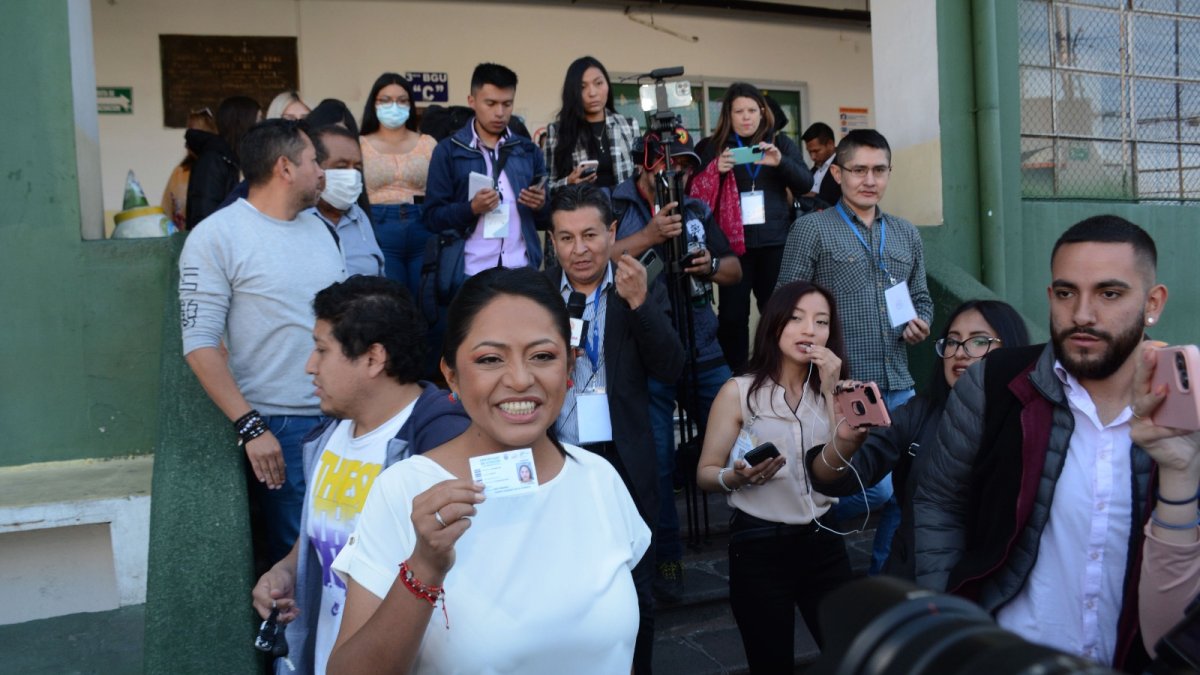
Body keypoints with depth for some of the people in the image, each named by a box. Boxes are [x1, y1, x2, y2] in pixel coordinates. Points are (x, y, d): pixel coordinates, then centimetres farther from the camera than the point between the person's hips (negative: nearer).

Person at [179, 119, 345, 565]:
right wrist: (250, 427, -16)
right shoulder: (216, 236, -7)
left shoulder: (318, 227, 11)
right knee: (295, 552, 4)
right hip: (280, 428, -5)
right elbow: (200, 343, -11)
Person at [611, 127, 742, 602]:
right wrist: (649, 236, -20)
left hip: (704, 352, 5)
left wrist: (711, 265, -4)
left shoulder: (696, 211, 15)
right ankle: (667, 559, 16)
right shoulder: (613, 206, 0)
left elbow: (735, 269, 18)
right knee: (657, 461, -1)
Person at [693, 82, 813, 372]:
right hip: (733, 243, -1)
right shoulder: (716, 146, 7)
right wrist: (716, 170, -16)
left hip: (775, 242, 1)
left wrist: (781, 162, -17)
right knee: (732, 313, -2)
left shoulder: (780, 142, 10)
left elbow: (805, 184, 2)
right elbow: (699, 193, 4)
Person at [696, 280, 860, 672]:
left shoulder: (831, 389, 5)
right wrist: (737, 477, -26)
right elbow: (705, 473, -5)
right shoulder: (739, 392, -7)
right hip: (759, 545, -3)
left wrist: (831, 392, -12)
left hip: (823, 541, 4)